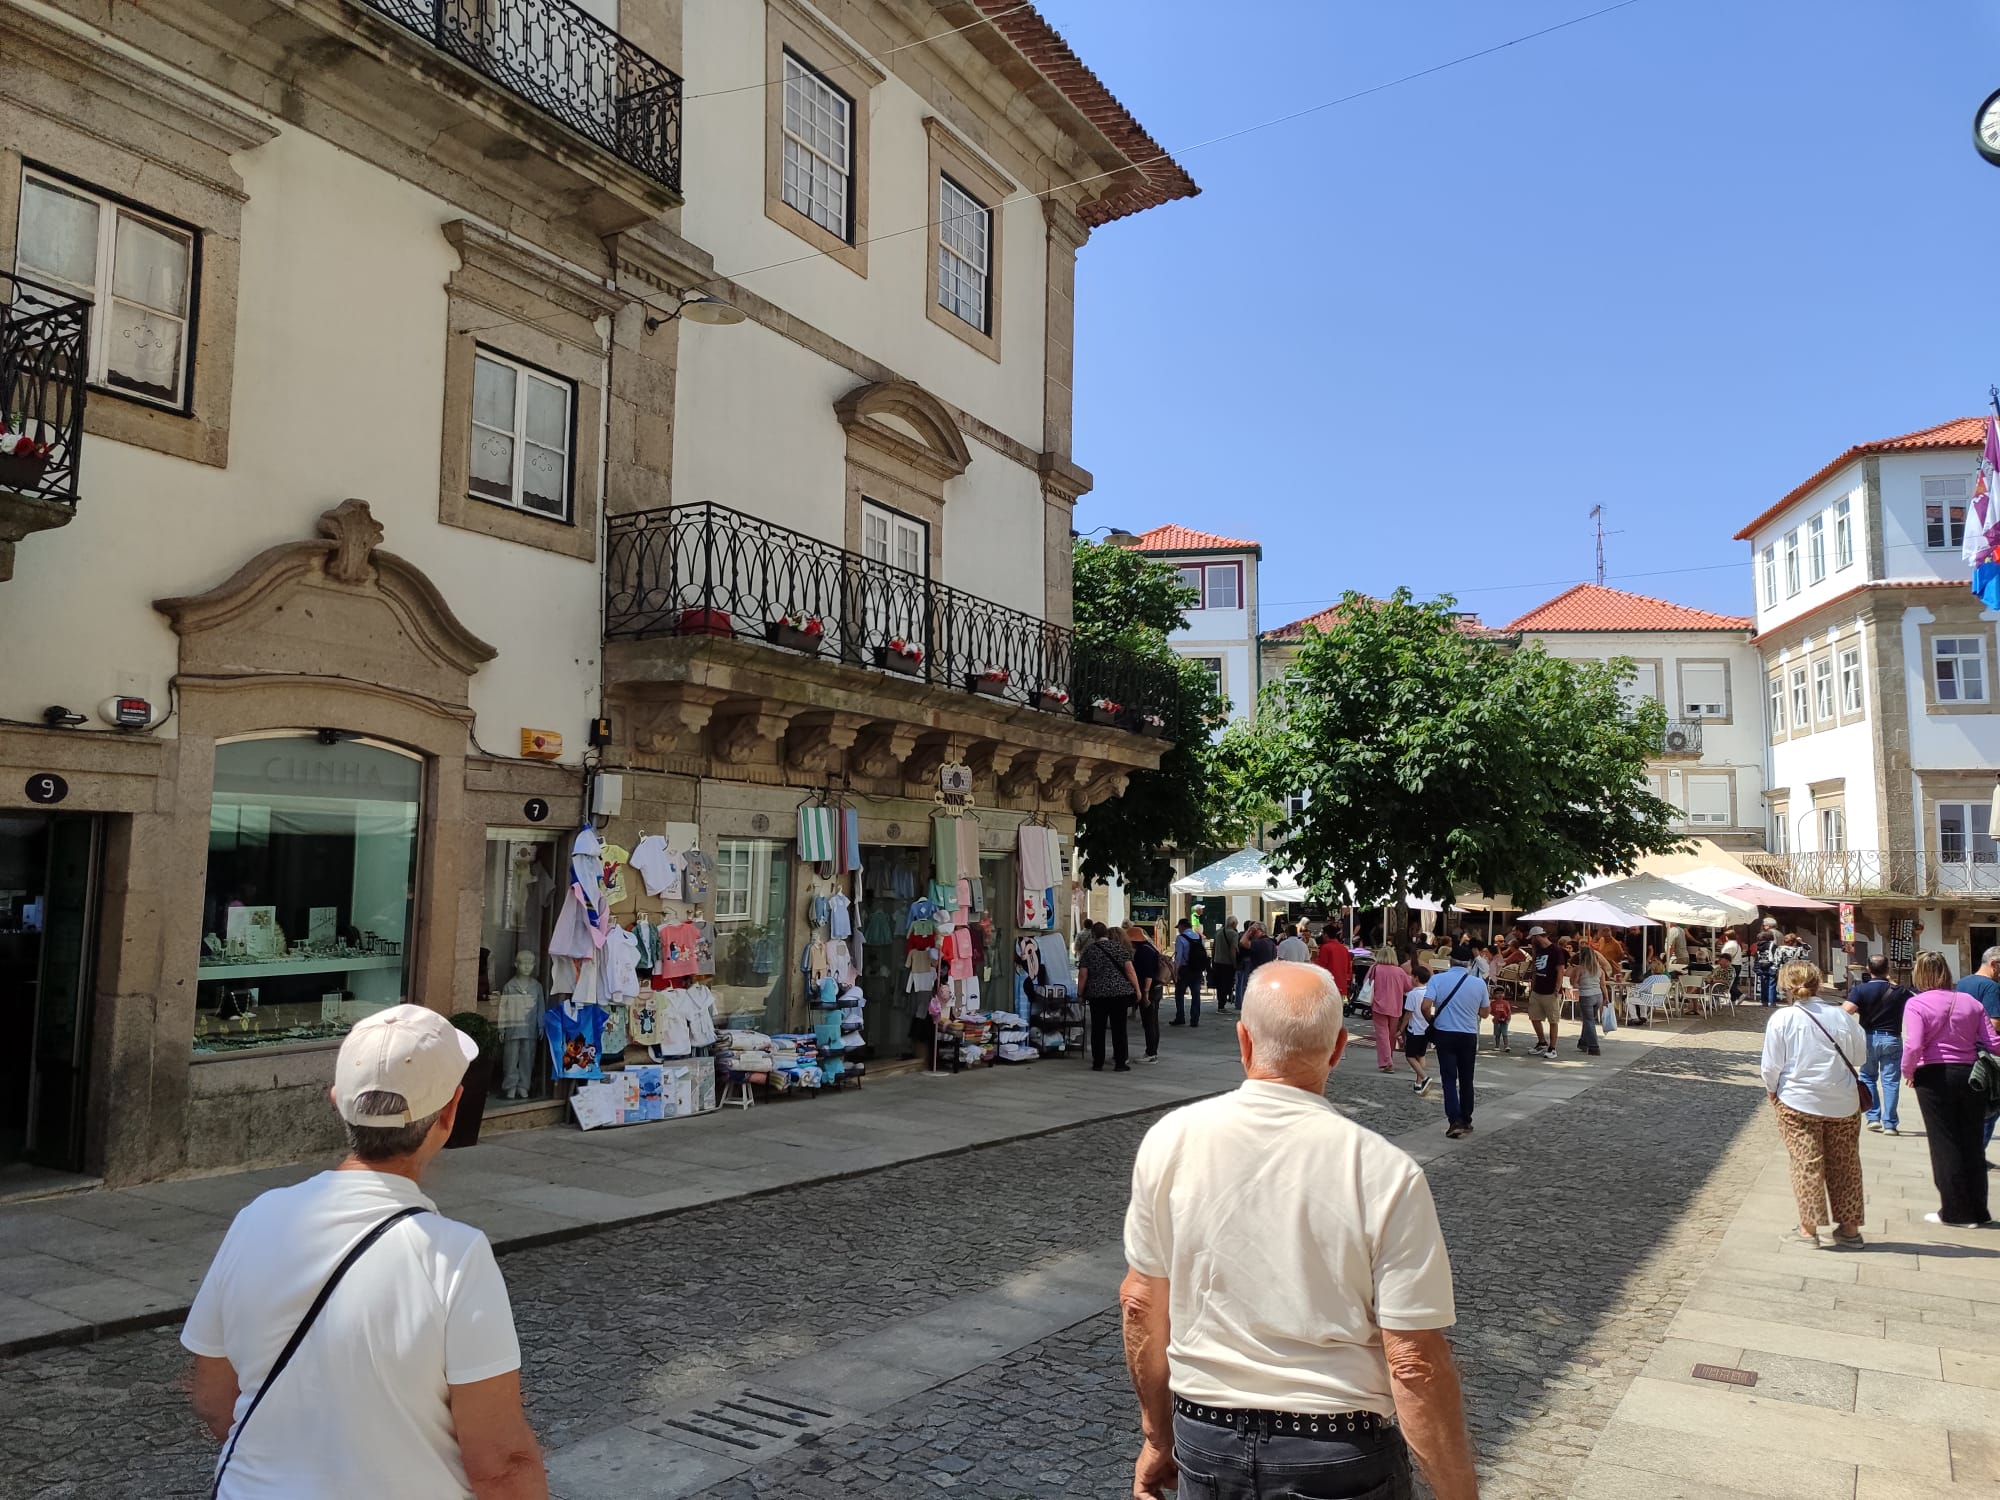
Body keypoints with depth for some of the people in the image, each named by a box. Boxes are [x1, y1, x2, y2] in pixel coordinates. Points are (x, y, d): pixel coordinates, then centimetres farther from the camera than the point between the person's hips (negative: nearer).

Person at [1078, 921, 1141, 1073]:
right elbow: (1130, 970, -4)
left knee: (1098, 1029, 8)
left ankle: (1098, 1063, 11)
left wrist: (1080, 994, 8)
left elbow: (1083, 975, -1)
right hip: (1120, 993, 0)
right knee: (1119, 1028, 4)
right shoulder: (1119, 947, 3)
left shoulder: (1088, 950, 2)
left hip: (1097, 995, 0)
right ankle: (1120, 1063, 4)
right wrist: (1137, 990, 1)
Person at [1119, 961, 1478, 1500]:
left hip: (1206, 1441, 2)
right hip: (1343, 1455, -1)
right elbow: (1416, 1364, -17)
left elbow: (1141, 1301, -1)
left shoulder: (1169, 1140, -10)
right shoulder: (1386, 1173, -18)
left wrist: (1158, 1437, 13)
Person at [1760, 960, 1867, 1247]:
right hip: (1843, 1103, 3)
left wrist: (1772, 1091, 10)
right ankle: (1849, 1226, 21)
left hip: (1799, 1102, -3)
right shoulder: (1841, 1015, -2)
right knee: (1845, 1164, 14)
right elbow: (1861, 1056, 9)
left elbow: (1771, 1067, -7)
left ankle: (1808, 1227, 5)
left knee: (1806, 1163, 4)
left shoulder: (1782, 1018, -10)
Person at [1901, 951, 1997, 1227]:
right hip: (1970, 1076, 4)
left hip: (1935, 1076, -4)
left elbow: (1913, 1045, -19)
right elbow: (1991, 1044, 2)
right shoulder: (1970, 1003, 4)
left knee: (1944, 1144, 4)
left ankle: (1954, 1211, 8)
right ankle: (1977, 1211, 17)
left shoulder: (1916, 1004, -9)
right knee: (1973, 1144, 12)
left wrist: (1908, 1072, -3)